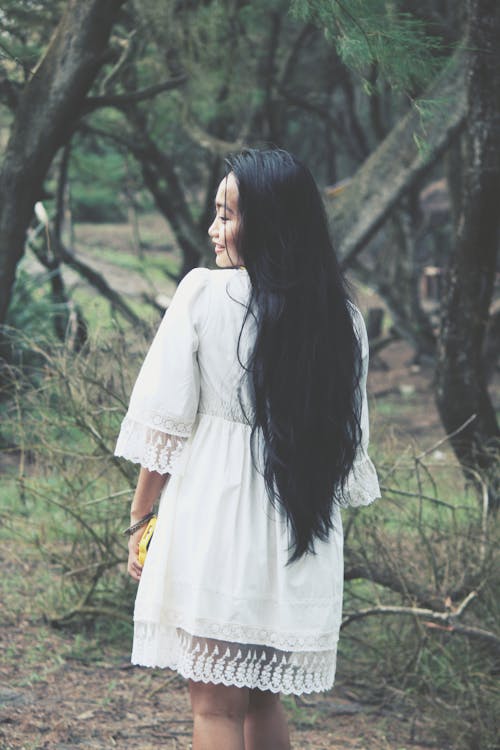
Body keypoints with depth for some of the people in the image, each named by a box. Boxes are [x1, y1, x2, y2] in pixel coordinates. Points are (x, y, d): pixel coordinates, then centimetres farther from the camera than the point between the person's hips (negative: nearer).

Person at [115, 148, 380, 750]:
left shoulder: (203, 293, -9)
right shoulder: (342, 317, 3)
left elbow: (167, 424, -7)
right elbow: (350, 442, 8)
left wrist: (139, 521, 3)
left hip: (212, 514, -4)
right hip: (298, 538, 4)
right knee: (263, 700, 18)